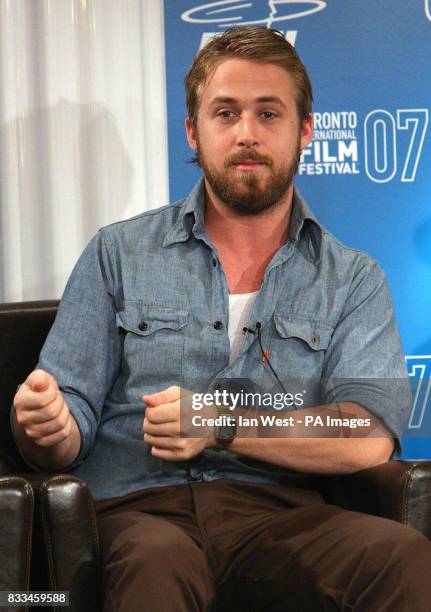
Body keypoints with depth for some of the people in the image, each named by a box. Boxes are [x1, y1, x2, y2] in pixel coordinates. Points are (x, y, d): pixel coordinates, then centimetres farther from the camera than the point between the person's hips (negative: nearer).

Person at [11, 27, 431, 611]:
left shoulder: (353, 278, 14)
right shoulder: (119, 253, 14)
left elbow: (370, 436, -2)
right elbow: (67, 432, 10)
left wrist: (222, 425, -14)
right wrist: (44, 426, -15)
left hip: (279, 513, 2)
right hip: (141, 509, -1)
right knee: (159, 563, -38)